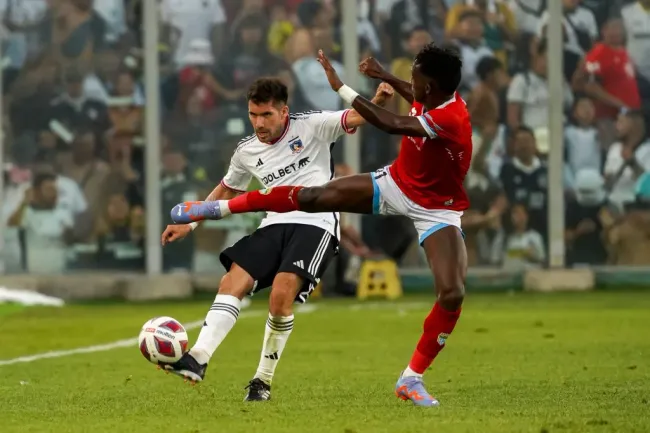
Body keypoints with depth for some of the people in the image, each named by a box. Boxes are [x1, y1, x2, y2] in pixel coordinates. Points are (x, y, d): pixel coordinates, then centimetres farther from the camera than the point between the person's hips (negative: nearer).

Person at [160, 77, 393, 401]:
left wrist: (377, 102, -34)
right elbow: (227, 190, 28)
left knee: (281, 294, -23)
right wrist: (190, 224, 23)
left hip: (316, 225, -5)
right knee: (232, 282, -16)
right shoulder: (246, 152, 12)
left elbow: (354, 118, -11)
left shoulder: (311, 127, -2)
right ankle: (198, 359, -21)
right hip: (275, 225, 5)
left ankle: (264, 380, -10)